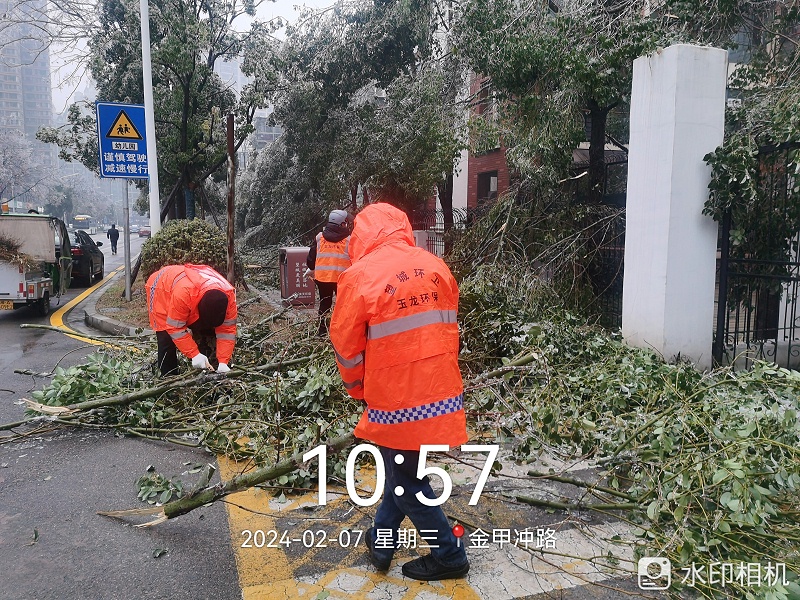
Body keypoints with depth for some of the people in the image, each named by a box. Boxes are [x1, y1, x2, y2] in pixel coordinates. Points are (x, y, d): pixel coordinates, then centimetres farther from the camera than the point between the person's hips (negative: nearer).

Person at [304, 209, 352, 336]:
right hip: (342, 278, -3)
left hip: (321, 277, 3)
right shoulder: (349, 239, -4)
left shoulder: (319, 237, 5)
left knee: (324, 303, 17)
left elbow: (311, 257, 10)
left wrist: (310, 269, 28)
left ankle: (322, 329, 22)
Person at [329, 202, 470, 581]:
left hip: (397, 397, -6)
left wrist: (357, 389, 13)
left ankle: (449, 557, 26)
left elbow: (345, 345, -5)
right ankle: (380, 542, 38)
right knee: (402, 468, 24)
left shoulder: (360, 275, -12)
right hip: (441, 390, 6)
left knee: (406, 482, 14)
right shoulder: (436, 266, 4)